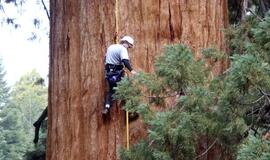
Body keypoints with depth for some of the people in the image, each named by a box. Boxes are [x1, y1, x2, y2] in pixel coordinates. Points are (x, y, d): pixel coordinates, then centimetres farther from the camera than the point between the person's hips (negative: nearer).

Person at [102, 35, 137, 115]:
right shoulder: (122, 49, -11)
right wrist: (131, 70, -36)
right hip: (117, 73, -8)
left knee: (111, 89, 16)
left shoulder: (111, 47, 17)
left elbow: (106, 58, 28)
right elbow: (125, 61, -28)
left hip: (108, 72, 8)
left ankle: (107, 107, 1)